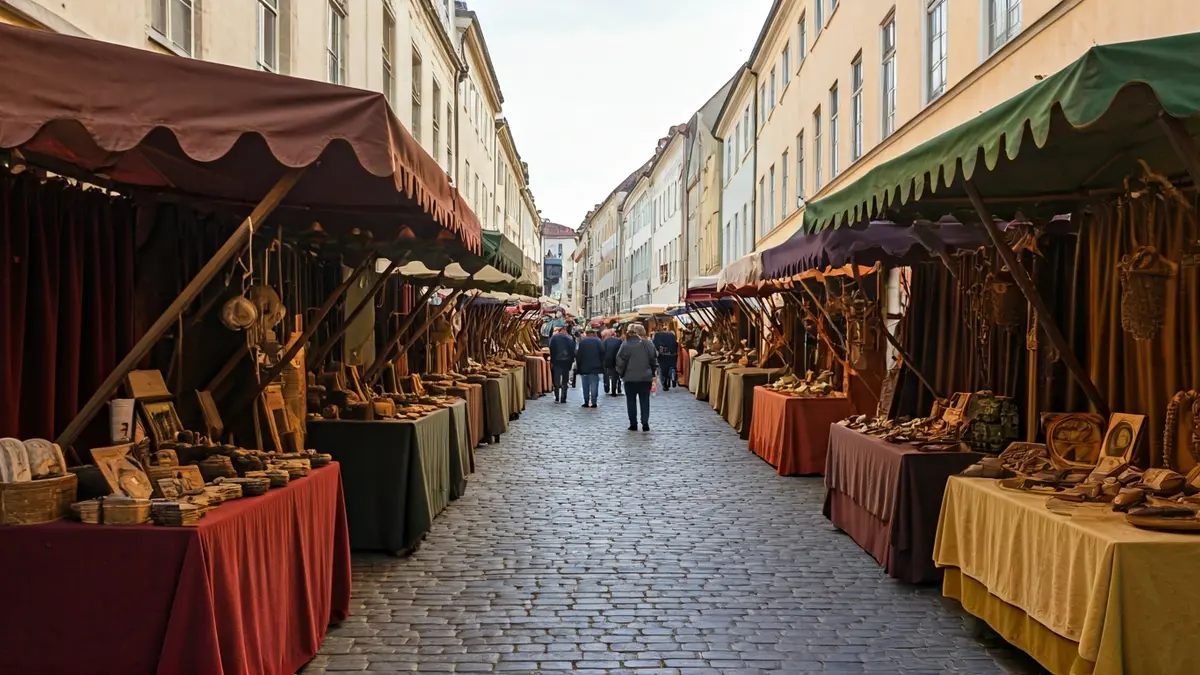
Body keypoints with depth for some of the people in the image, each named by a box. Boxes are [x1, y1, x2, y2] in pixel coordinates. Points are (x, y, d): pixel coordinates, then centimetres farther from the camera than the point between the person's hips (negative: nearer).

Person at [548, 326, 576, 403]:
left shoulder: (554, 338, -4)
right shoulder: (570, 338, -3)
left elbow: (552, 350, -5)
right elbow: (572, 350, -2)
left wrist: (551, 362, -2)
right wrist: (572, 360, 5)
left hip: (556, 361, -1)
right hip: (567, 361, 1)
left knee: (556, 380, 4)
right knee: (565, 381, 8)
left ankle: (557, 398, -2)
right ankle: (563, 398, 6)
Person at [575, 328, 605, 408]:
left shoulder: (582, 342, 1)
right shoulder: (598, 341, -2)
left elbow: (578, 355, 1)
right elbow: (602, 353, -5)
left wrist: (578, 367, 8)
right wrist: (601, 365, 4)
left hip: (584, 367, 2)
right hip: (595, 367, -1)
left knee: (585, 386, 10)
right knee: (594, 385, 0)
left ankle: (586, 402, 9)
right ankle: (593, 402, -6)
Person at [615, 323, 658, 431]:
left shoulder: (626, 345, -11)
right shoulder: (648, 344, -4)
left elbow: (621, 361, -8)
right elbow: (654, 360, 3)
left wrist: (621, 373, 6)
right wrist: (652, 373, 15)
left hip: (630, 378, -2)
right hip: (646, 377, 2)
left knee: (631, 401, 9)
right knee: (645, 401, 8)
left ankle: (633, 424, 8)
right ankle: (645, 424, 4)